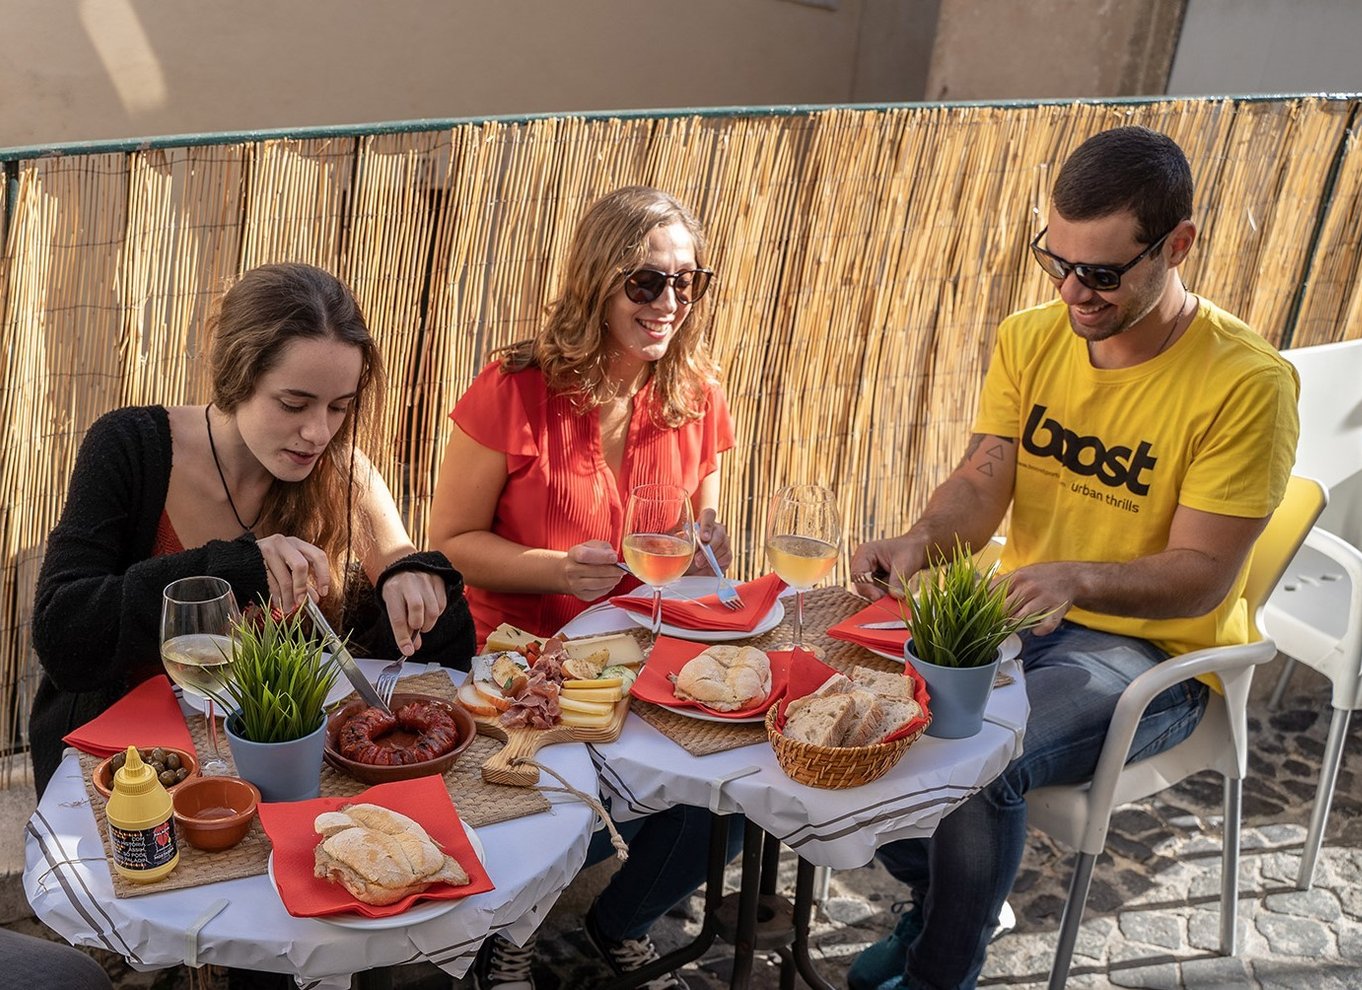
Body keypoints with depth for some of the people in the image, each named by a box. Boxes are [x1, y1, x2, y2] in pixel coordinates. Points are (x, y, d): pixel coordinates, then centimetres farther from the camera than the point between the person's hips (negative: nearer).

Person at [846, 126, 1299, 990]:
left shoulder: (1247, 383, -18)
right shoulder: (1030, 340, -1)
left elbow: (1202, 577, -18)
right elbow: (980, 485, -5)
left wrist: (1077, 578, -37)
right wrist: (923, 539, -27)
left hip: (1151, 648, -5)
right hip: (1018, 615, 6)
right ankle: (940, 897, 15)